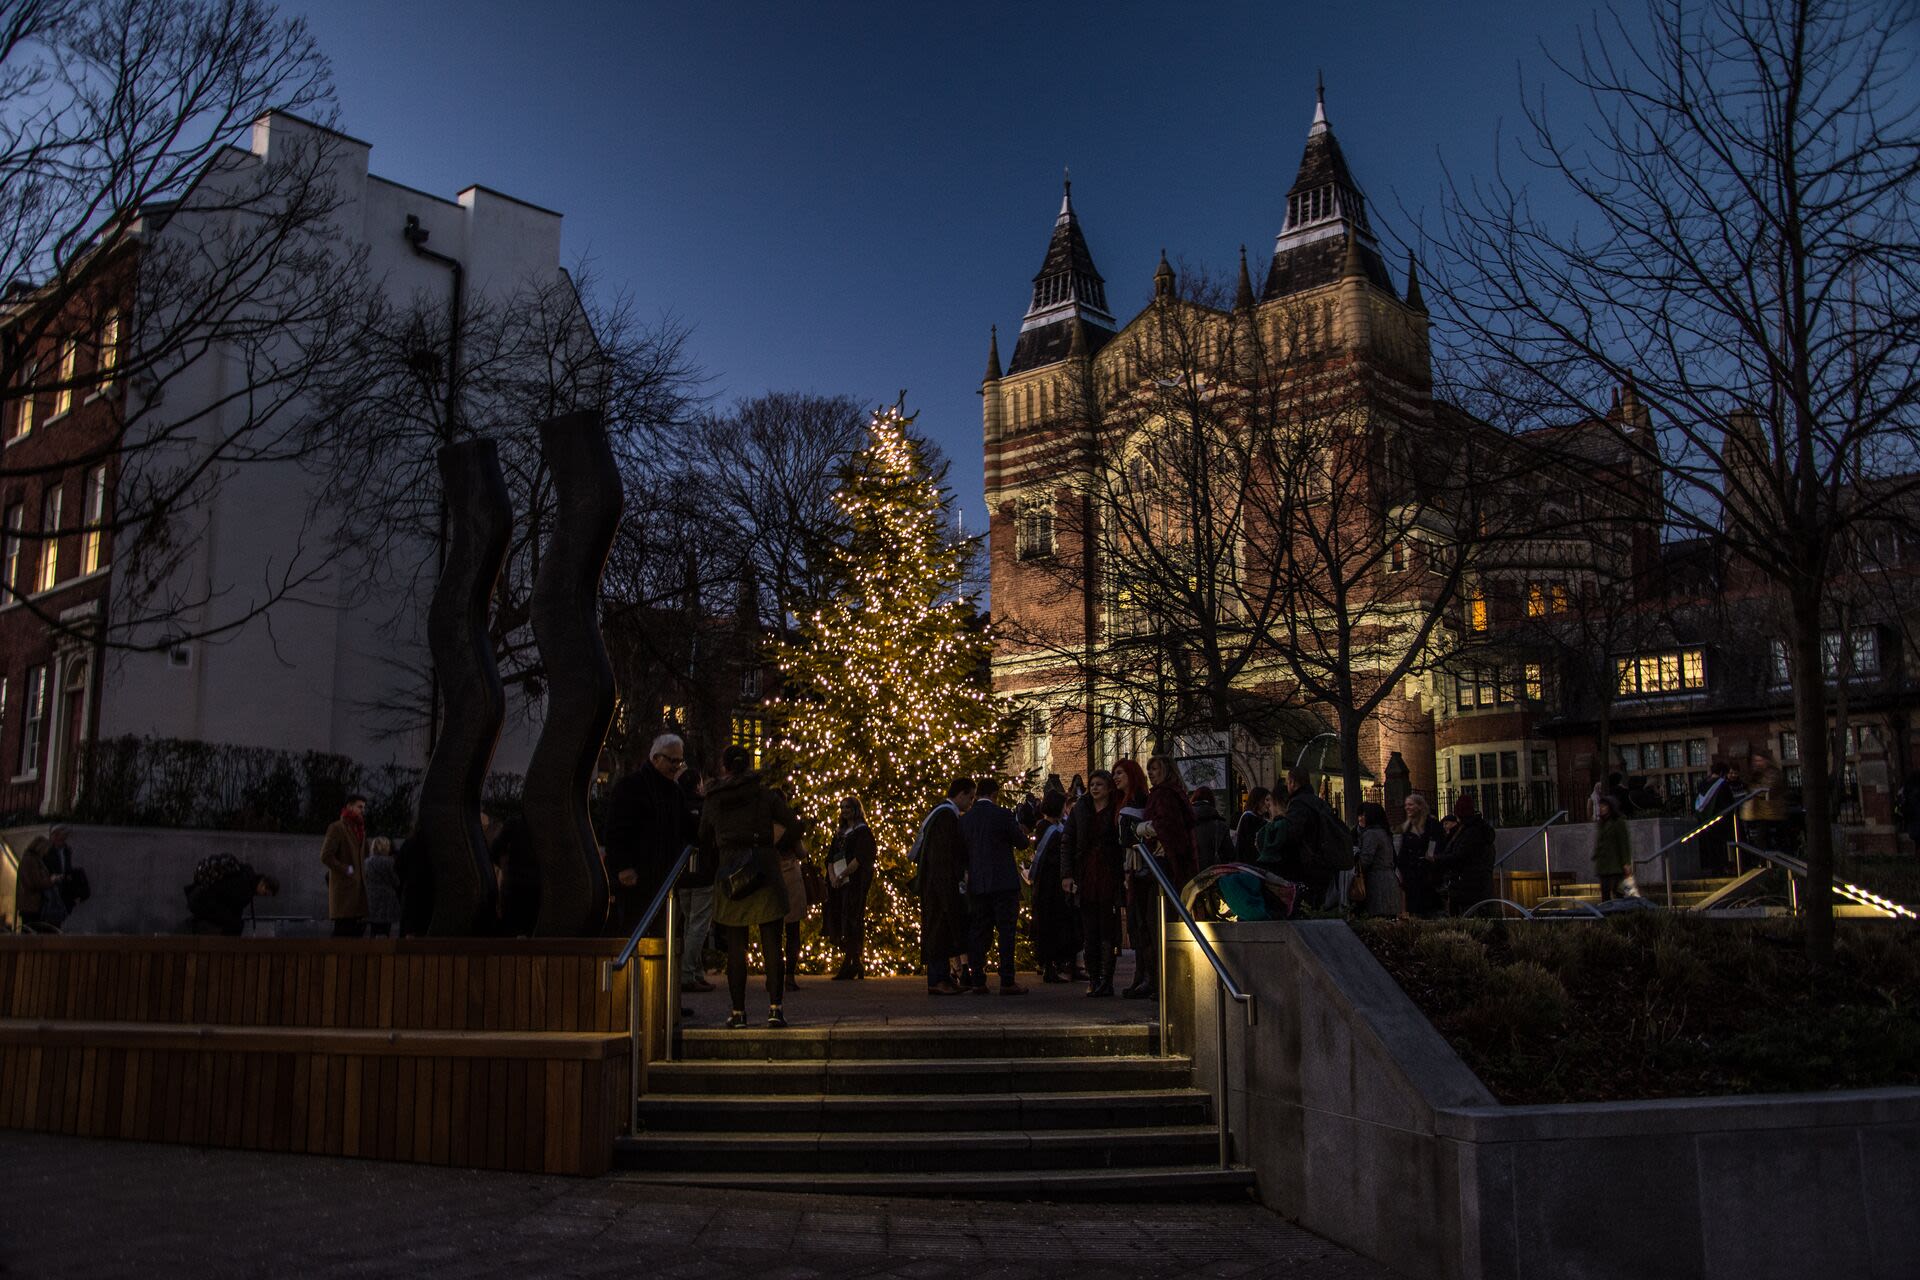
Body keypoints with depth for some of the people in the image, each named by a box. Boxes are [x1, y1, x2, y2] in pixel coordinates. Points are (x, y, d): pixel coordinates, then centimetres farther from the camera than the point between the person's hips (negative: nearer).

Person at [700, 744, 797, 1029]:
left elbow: (704, 842, 16)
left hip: (728, 876, 1)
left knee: (735, 947, 6)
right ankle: (774, 1008, -3)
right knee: (771, 944, 2)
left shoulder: (712, 802, 8)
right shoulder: (766, 794, 2)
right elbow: (793, 829, 2)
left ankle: (738, 1011, 7)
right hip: (765, 875, -1)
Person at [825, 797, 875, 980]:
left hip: (854, 881, -7)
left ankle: (850, 966, -8)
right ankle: (855, 964, 9)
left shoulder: (863, 831, -1)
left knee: (850, 922, -9)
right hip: (838, 882, 7)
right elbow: (831, 857, 13)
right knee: (837, 921, 3)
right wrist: (832, 876, -5)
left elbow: (860, 858, -12)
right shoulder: (840, 833, 20)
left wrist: (843, 875, -17)